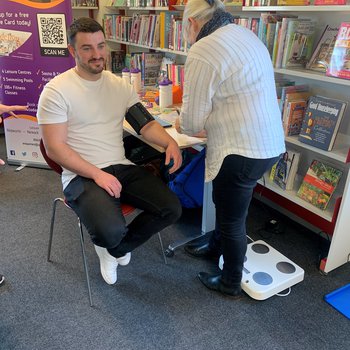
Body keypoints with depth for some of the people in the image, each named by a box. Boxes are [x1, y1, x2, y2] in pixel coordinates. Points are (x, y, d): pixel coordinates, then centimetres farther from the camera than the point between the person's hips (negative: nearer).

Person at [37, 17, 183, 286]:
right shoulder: (57, 91, -7)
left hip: (122, 168, 6)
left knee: (172, 209, -10)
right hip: (82, 175, -5)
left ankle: (116, 248, 15)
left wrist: (170, 142, -15)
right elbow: (55, 148, -11)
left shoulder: (120, 85, 10)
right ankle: (111, 244, 12)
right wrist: (98, 174, -21)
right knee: (111, 230, -31)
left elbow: (147, 124, 7)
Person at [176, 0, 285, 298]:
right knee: (227, 203, 27)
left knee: (232, 218, 10)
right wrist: (207, 127, 21)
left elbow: (192, 119, -11)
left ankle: (231, 283, 32)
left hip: (243, 150, -9)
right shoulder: (244, 34, 12)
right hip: (268, 142, 9)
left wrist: (184, 127, 11)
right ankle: (216, 247, 51)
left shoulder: (202, 52, -17)